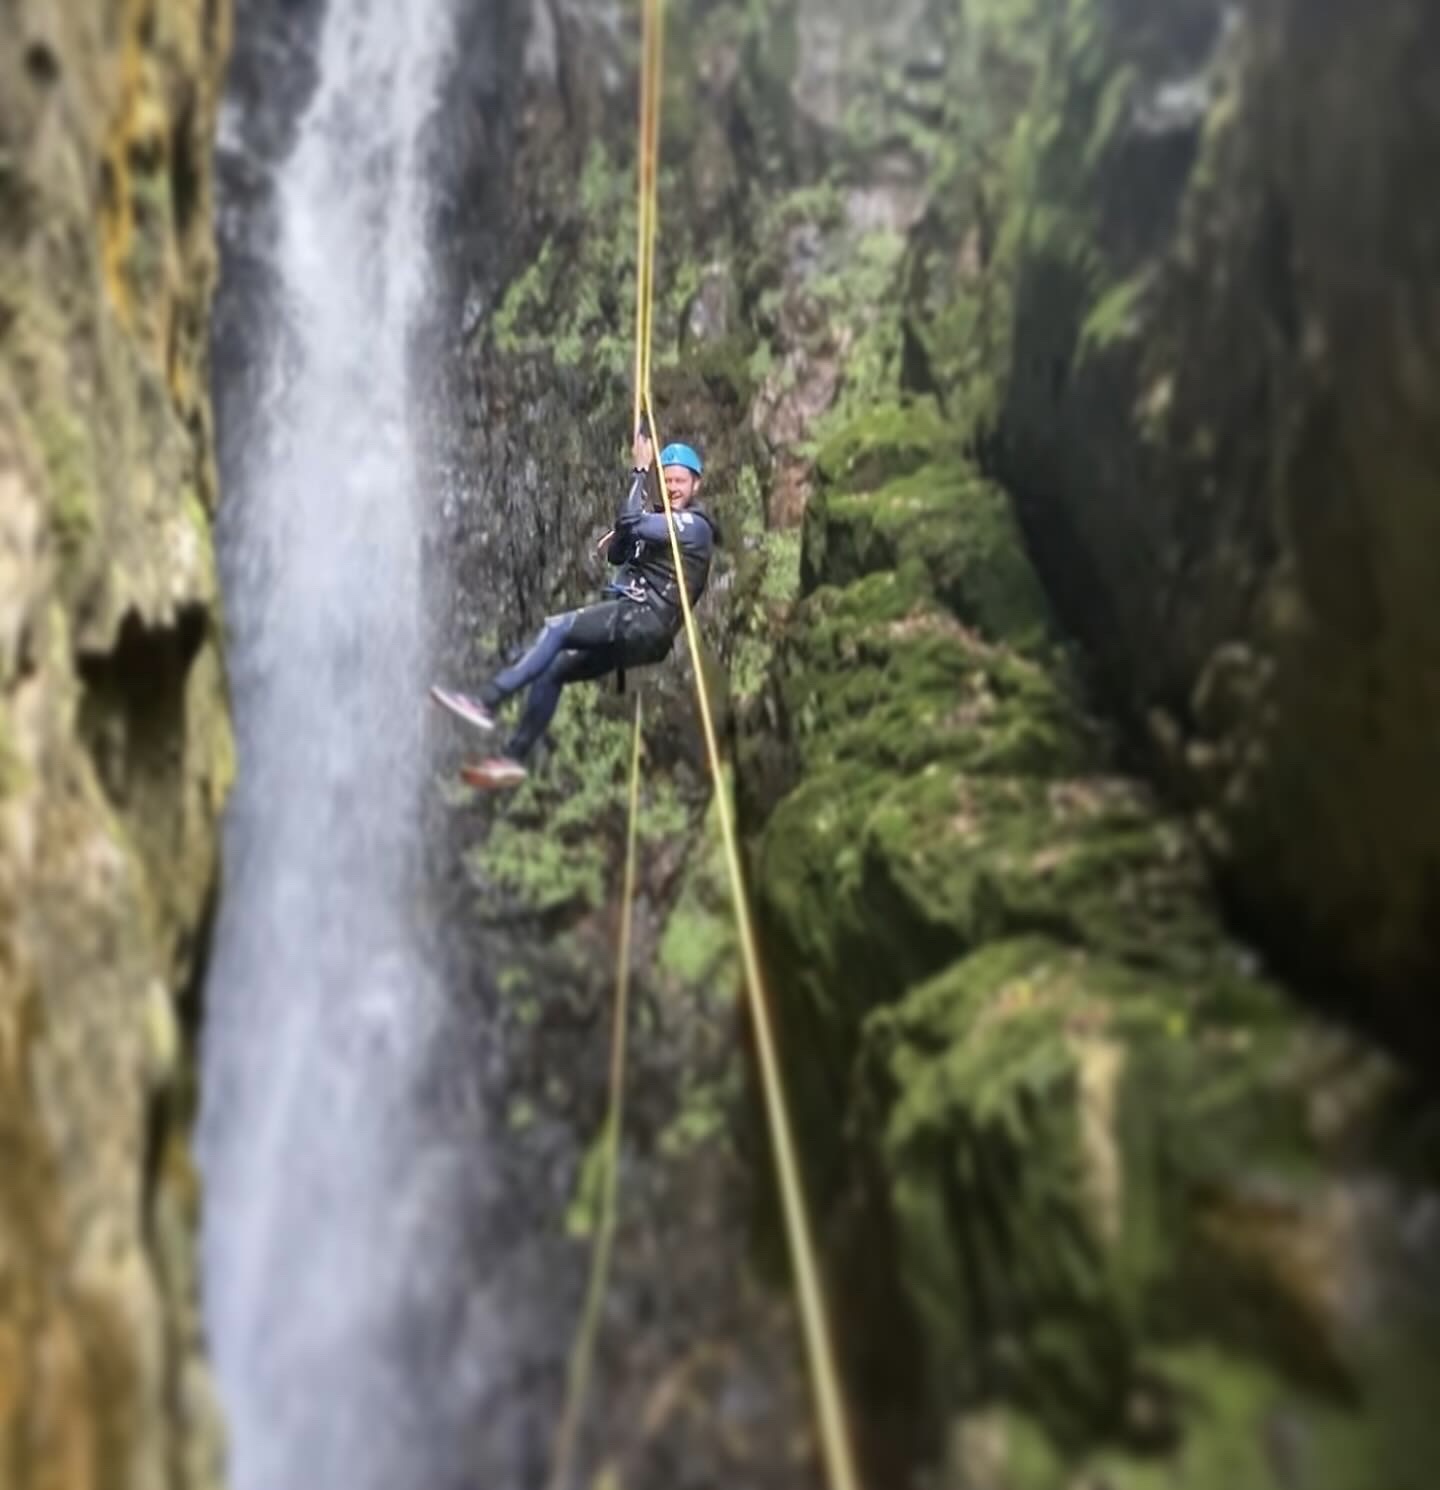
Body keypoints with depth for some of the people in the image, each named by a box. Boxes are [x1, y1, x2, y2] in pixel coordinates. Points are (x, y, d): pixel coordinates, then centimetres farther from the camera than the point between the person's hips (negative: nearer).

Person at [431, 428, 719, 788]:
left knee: (557, 628, -20)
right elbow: (618, 554, 30)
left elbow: (634, 522, -18)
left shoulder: (694, 525, -4)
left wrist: (640, 470, -8)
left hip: (647, 619, -10)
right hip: (632, 622, 10)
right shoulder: (665, 522, 27)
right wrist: (618, 540, 8)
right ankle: (513, 759, 2)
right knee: (551, 670, 4)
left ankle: (485, 702, -23)